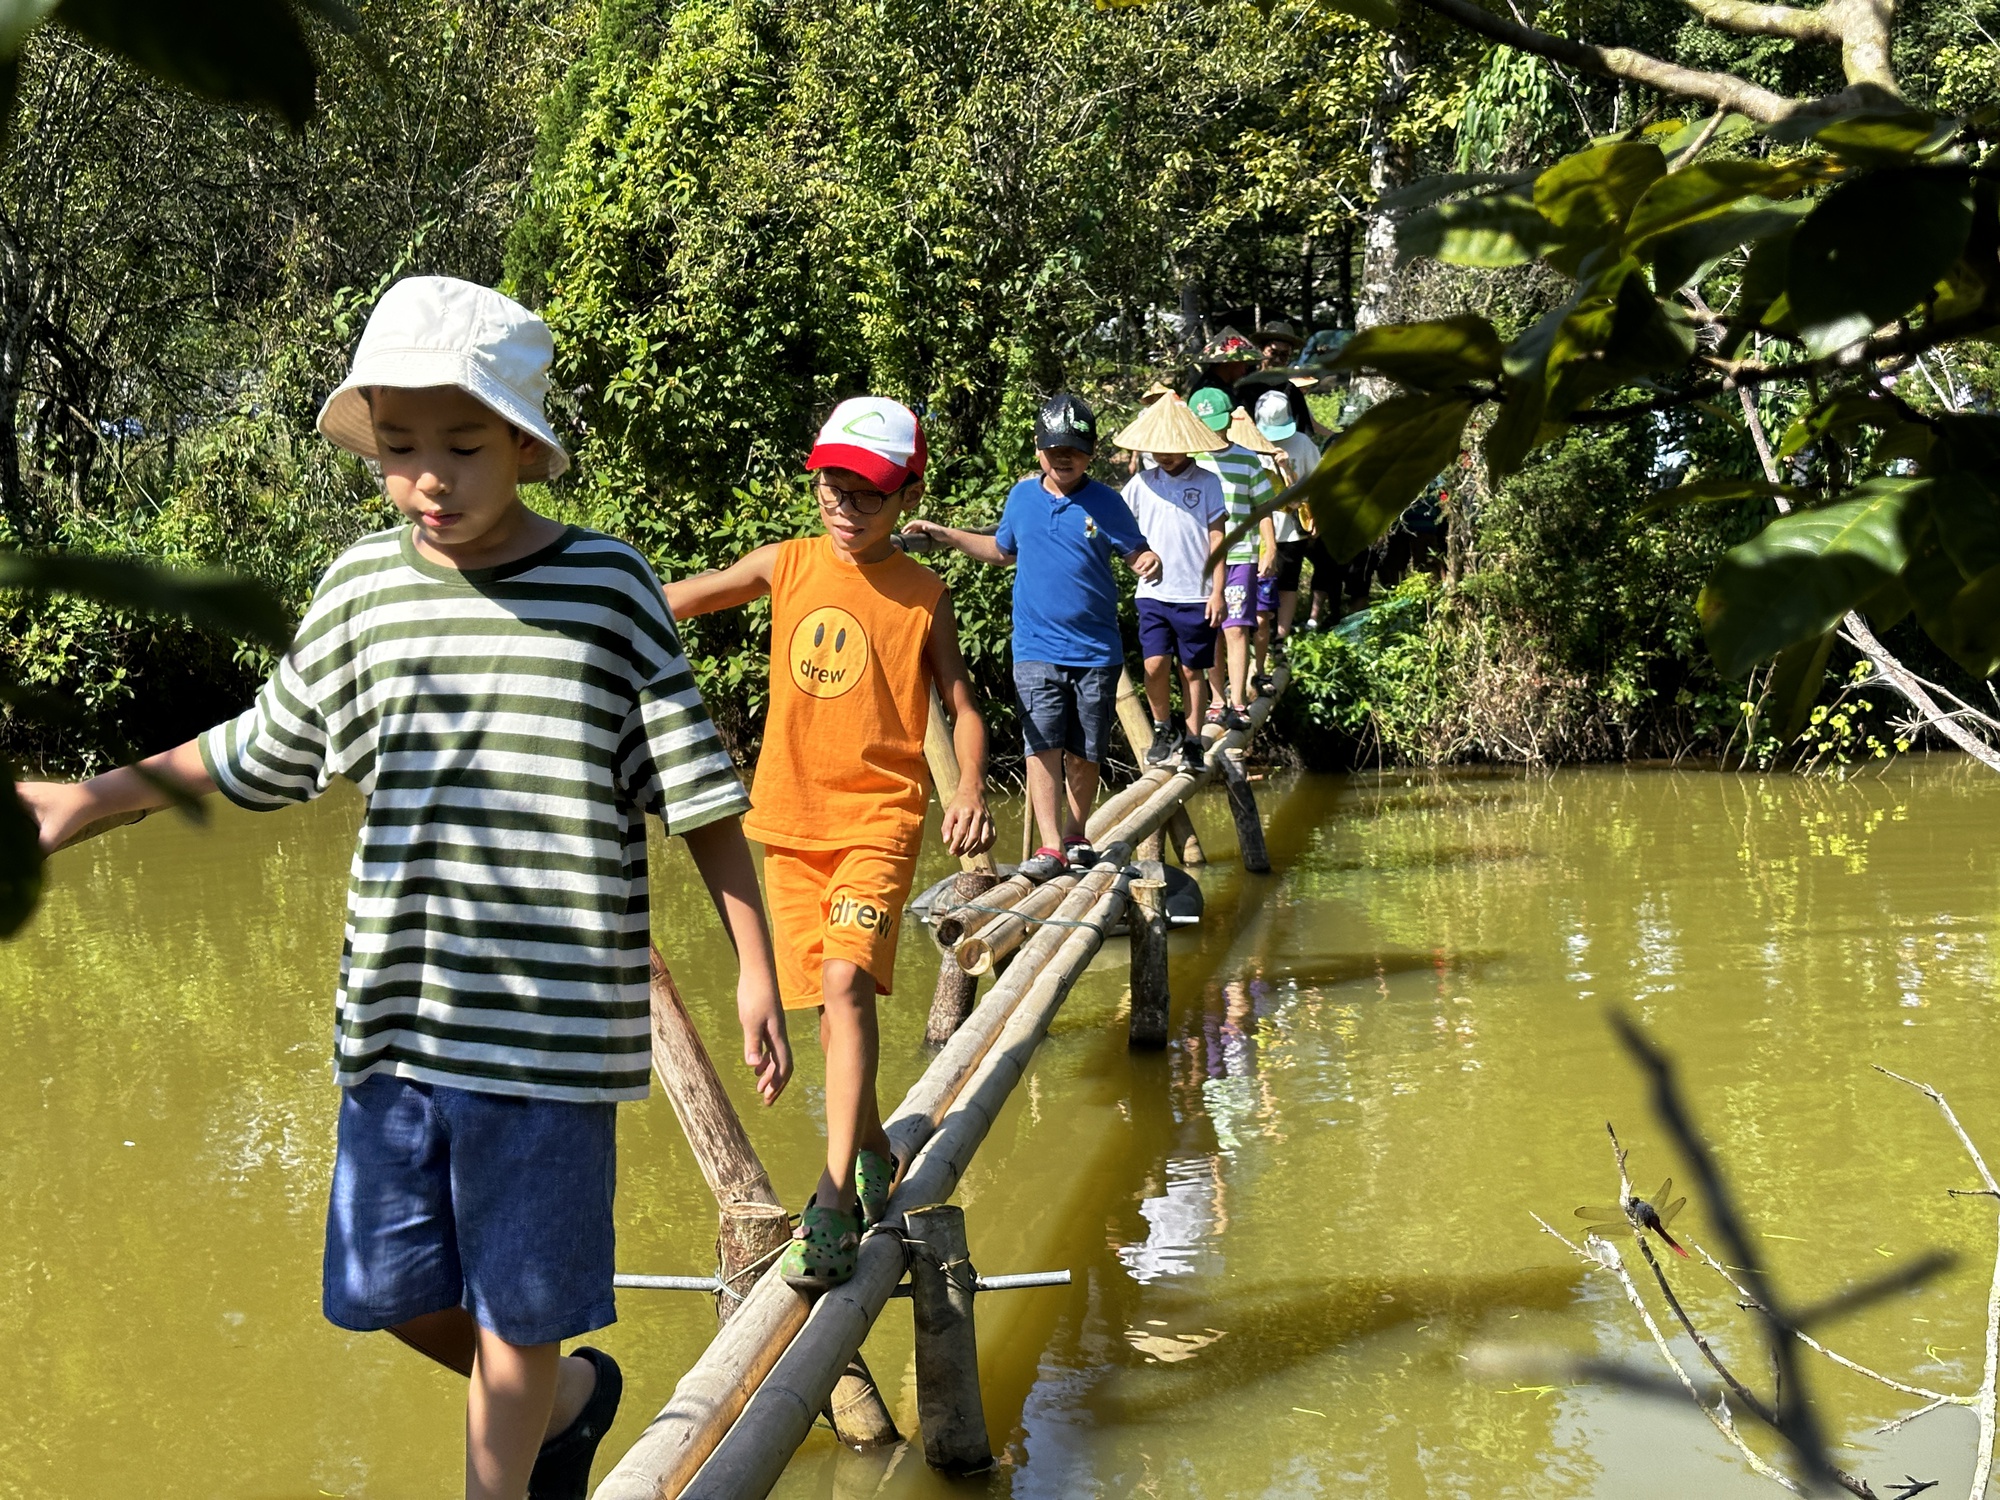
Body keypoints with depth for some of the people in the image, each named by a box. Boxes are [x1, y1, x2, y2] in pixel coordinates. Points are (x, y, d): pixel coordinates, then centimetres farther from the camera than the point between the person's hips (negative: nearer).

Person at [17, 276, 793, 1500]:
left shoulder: (607, 588, -6)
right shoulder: (362, 590, 4)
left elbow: (699, 794, -3)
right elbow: (263, 757, 20)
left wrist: (757, 968, -4)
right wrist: (91, 800, 21)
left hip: (549, 1025, -4)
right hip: (396, 1018, 4)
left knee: (517, 1307, 5)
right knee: (394, 1288, 14)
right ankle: (569, 1397, 41)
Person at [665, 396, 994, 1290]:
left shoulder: (922, 595, -2)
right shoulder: (784, 567, 4)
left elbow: (960, 703, 1)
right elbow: (677, 601, 12)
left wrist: (971, 787, -15)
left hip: (878, 815, -4)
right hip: (790, 815, 4)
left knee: (846, 981, -21)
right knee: (830, 1000, 9)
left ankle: (836, 1198, -24)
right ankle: (873, 1155, 31)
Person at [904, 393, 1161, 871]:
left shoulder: (1106, 503, 0)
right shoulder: (1021, 497, 8)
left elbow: (1135, 552, 1)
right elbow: (1004, 551, 24)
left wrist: (1149, 562, -22)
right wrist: (945, 535, 22)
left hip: (1096, 651, -1)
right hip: (1036, 648, 1)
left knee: (1085, 753, 8)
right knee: (1043, 747, -10)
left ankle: (1075, 836, 25)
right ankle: (1050, 846, -12)